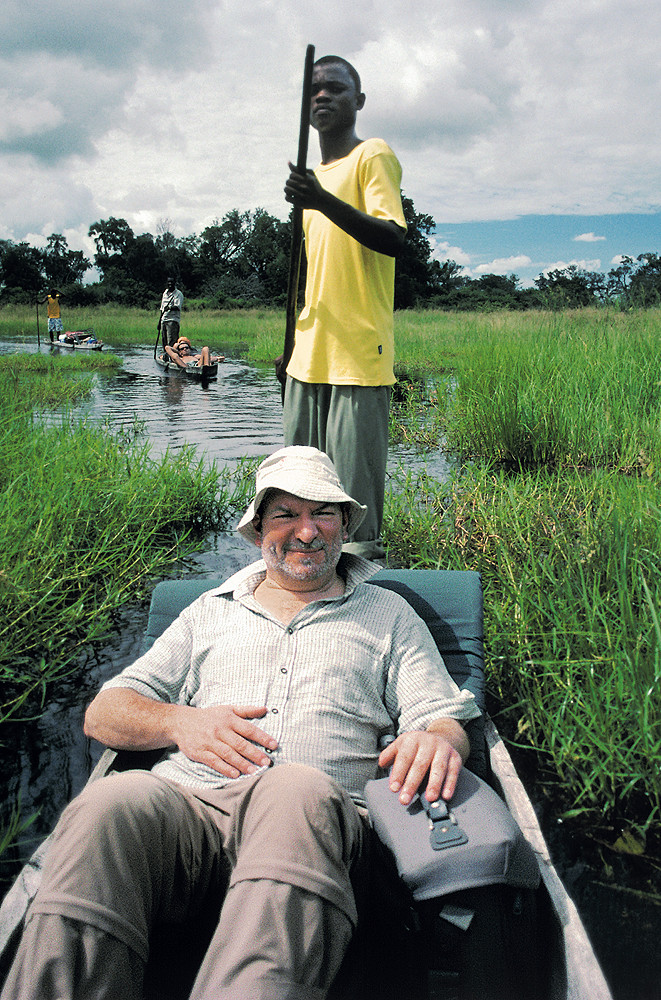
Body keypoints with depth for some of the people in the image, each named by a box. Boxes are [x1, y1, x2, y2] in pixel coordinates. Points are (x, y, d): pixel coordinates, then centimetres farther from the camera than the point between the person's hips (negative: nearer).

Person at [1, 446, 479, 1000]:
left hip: (319, 806, -1)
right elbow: (103, 714, 20)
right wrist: (181, 722, -2)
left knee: (297, 793, -38)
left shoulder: (389, 615, 23)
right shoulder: (211, 611, 25)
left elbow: (446, 719, 13)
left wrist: (438, 739, -13)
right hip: (189, 799, 2)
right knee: (111, 803, -33)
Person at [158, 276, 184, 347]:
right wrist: (159, 321, 23)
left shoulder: (178, 294, -2)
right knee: (164, 341, 5)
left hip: (173, 320, -7)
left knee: (171, 342, -16)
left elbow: (178, 307, -16)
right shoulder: (165, 293, 20)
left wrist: (170, 308, -35)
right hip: (164, 320, 7)